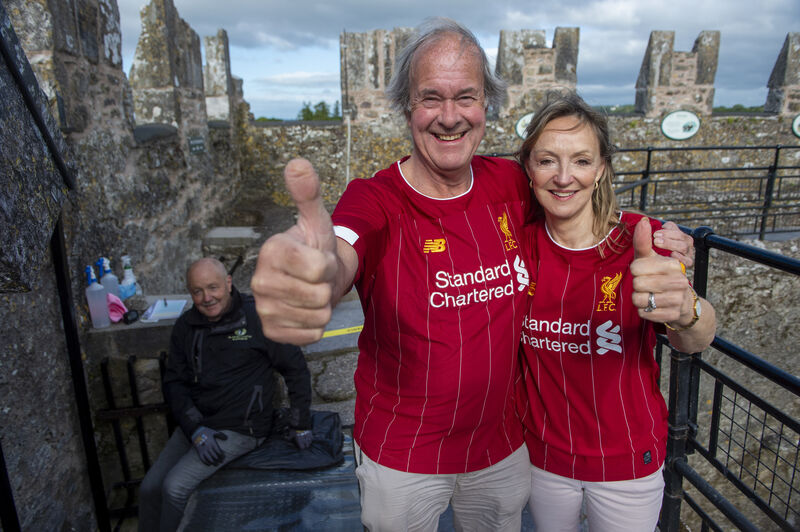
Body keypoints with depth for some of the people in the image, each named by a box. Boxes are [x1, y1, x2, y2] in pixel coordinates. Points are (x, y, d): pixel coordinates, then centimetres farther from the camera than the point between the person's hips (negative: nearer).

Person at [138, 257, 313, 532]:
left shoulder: (258, 318, -11)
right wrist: (196, 430, -10)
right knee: (149, 488, -1)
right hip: (195, 423, 6)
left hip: (241, 427, -5)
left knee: (175, 487, -16)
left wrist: (301, 425, -2)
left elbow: (296, 368, -4)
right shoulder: (185, 327, 4)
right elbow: (174, 383, 5)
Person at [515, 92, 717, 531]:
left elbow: (695, 341, -31)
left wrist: (684, 310, -53)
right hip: (542, 454, 1)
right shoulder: (522, 242, -11)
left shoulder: (643, 240, -16)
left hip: (628, 461, -1)